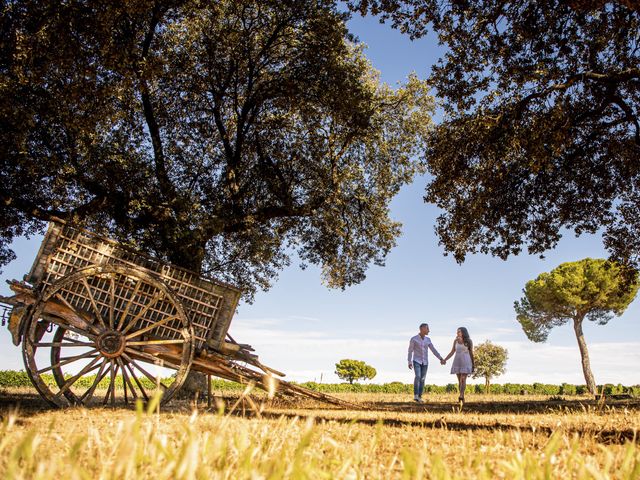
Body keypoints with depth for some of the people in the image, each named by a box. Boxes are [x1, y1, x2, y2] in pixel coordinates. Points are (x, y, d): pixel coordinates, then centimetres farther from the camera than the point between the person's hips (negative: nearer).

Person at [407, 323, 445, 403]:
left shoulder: (427, 339, 5)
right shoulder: (413, 339, -8)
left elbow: (434, 350, 4)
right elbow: (410, 351, -6)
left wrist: (441, 359, -6)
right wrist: (409, 363, -13)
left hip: (424, 362, 4)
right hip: (416, 361, -4)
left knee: (422, 380, 3)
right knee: (417, 376, -23)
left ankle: (419, 397, 12)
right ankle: (415, 395, -15)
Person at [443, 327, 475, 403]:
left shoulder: (469, 341, -3)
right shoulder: (455, 341, 5)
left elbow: (471, 353, 2)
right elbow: (452, 352, 8)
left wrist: (473, 364, 2)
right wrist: (445, 359, -1)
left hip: (466, 362, -4)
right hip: (457, 362, 4)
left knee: (463, 379, -16)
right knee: (460, 380, 3)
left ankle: (461, 396, -24)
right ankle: (463, 397, 11)